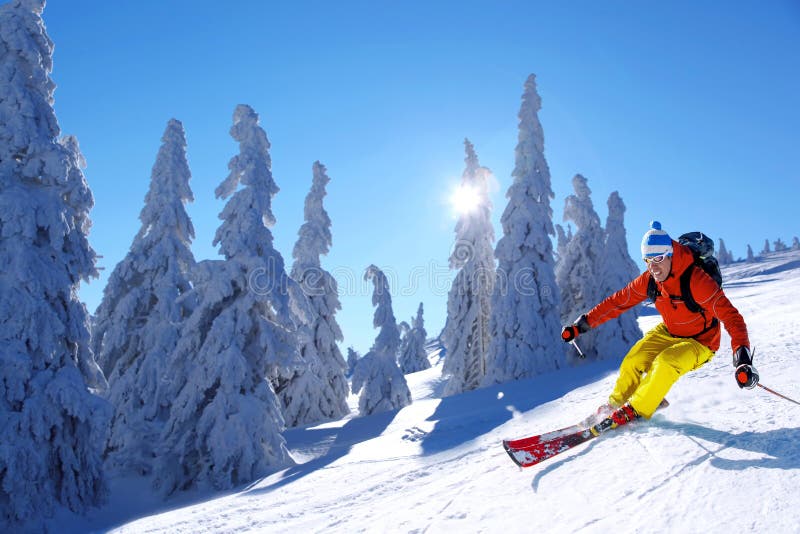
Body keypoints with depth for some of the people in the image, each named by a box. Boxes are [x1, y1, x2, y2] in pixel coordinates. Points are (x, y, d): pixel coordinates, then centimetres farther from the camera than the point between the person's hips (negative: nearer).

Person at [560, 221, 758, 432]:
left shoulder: (696, 280, -30)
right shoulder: (649, 279, -13)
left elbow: (730, 316, -33)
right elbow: (618, 301, -5)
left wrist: (743, 358, -46)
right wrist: (583, 323, -7)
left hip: (699, 343, -5)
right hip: (667, 333, 5)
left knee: (665, 363, -31)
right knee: (633, 362, -12)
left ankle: (636, 411, -14)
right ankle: (616, 404, 13)